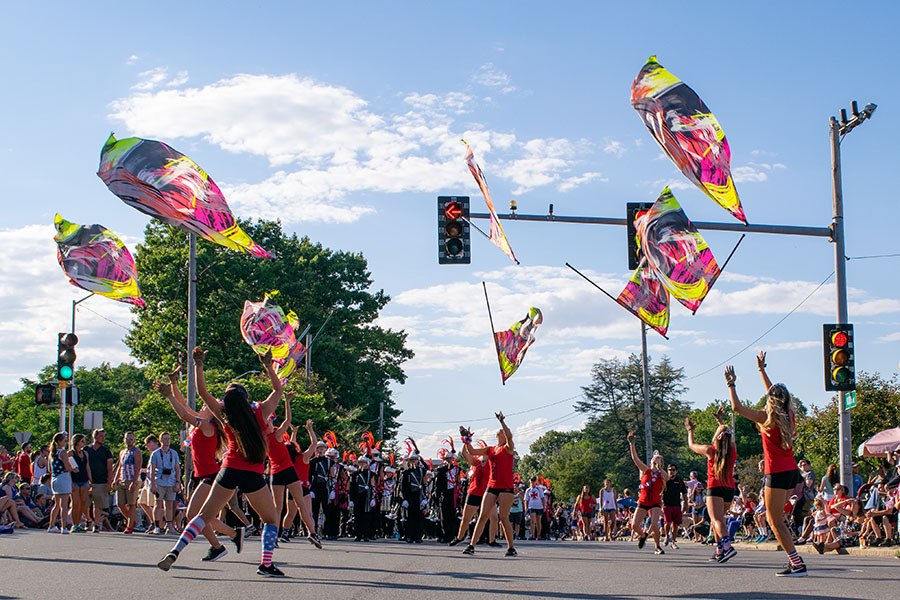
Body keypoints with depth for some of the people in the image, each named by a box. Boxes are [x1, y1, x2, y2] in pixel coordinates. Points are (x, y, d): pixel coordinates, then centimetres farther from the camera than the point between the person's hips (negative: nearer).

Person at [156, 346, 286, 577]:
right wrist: (268, 366, 16)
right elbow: (278, 389, 13)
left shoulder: (225, 417, 1)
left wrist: (198, 365, 4)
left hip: (229, 470, 2)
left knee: (205, 514, 9)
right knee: (272, 519, 13)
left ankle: (174, 552, -3)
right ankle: (266, 564, 3)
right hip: (253, 475, -2)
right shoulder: (261, 413, -2)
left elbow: (203, 392, 6)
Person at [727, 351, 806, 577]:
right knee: (773, 517, 17)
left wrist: (731, 384, 6)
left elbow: (736, 407, -7)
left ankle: (797, 565, -7)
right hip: (792, 472, 8)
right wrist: (762, 370, 35)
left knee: (776, 521, -3)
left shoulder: (767, 418, -12)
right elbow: (776, 393, 25)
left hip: (777, 474, -8)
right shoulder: (789, 415, 6)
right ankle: (795, 558, 14)